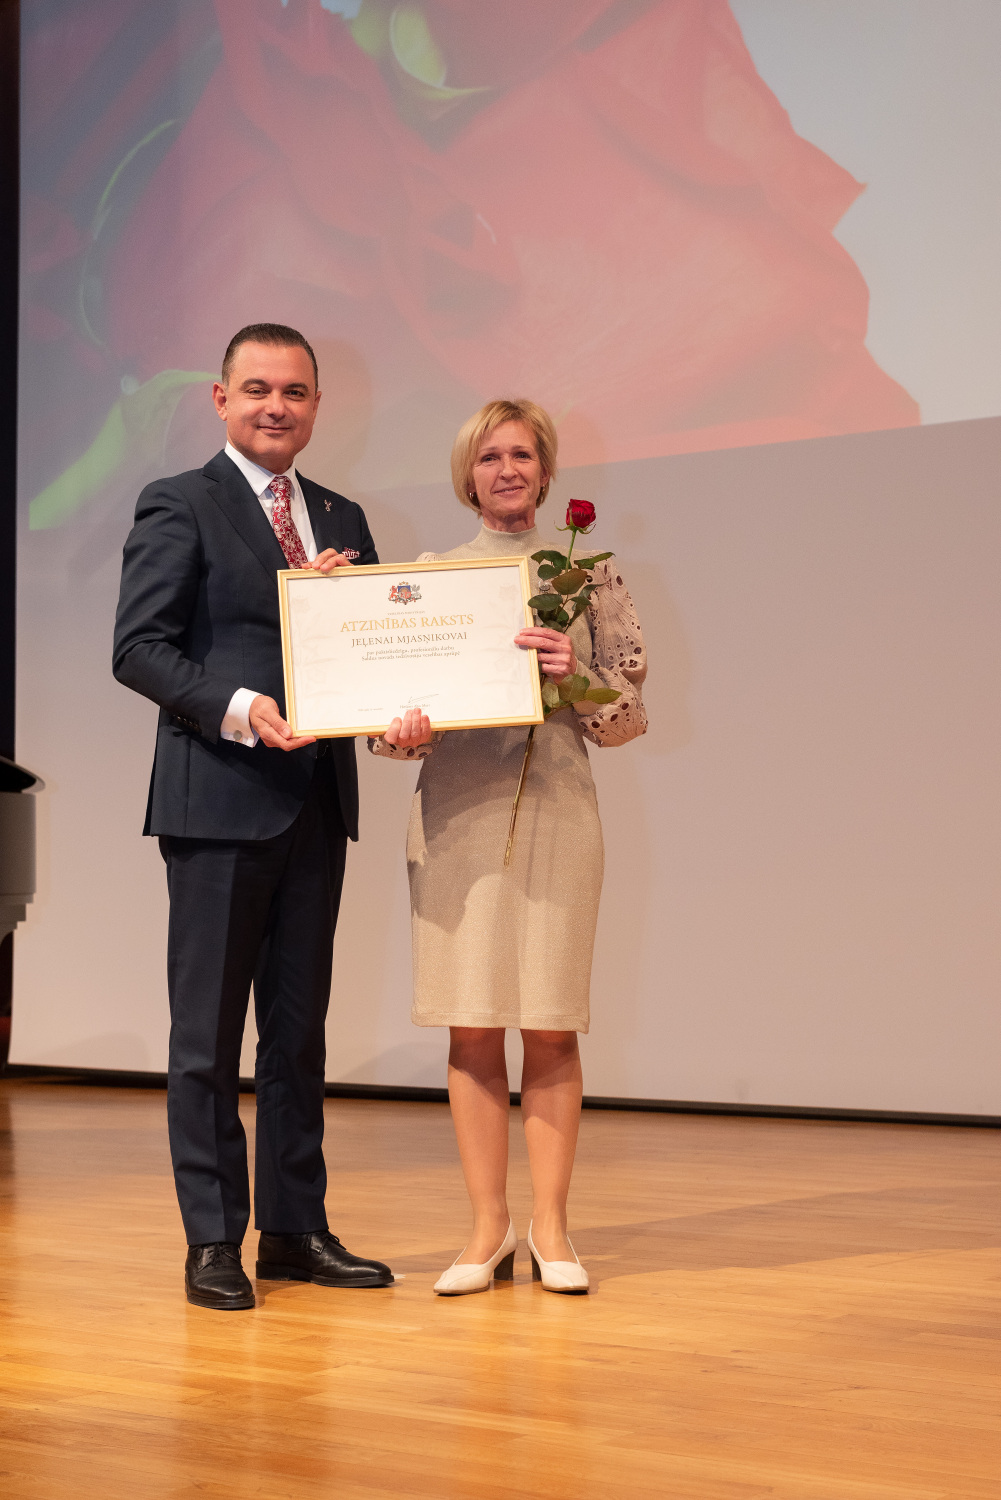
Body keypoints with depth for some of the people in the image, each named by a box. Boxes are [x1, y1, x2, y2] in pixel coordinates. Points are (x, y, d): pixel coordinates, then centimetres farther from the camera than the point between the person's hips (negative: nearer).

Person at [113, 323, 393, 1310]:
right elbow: (138, 647, -9)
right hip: (219, 796, -6)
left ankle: (295, 1229, 19)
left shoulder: (340, 520, 17)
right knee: (208, 1026, 0)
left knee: (299, 1025, 11)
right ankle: (213, 1241, 7)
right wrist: (237, 706, -22)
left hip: (316, 799, 6)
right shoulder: (178, 507, -1)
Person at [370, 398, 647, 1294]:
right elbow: (395, 693, 8)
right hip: (457, 811, 1)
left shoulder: (588, 574, 7)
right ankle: (488, 1228, 10)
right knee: (472, 1027, 2)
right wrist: (402, 733, -14)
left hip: (554, 807, -1)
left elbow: (629, 716, 4)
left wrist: (576, 676, -15)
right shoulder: (429, 575, 10)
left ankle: (550, 1226, 10)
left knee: (552, 1027, 1)